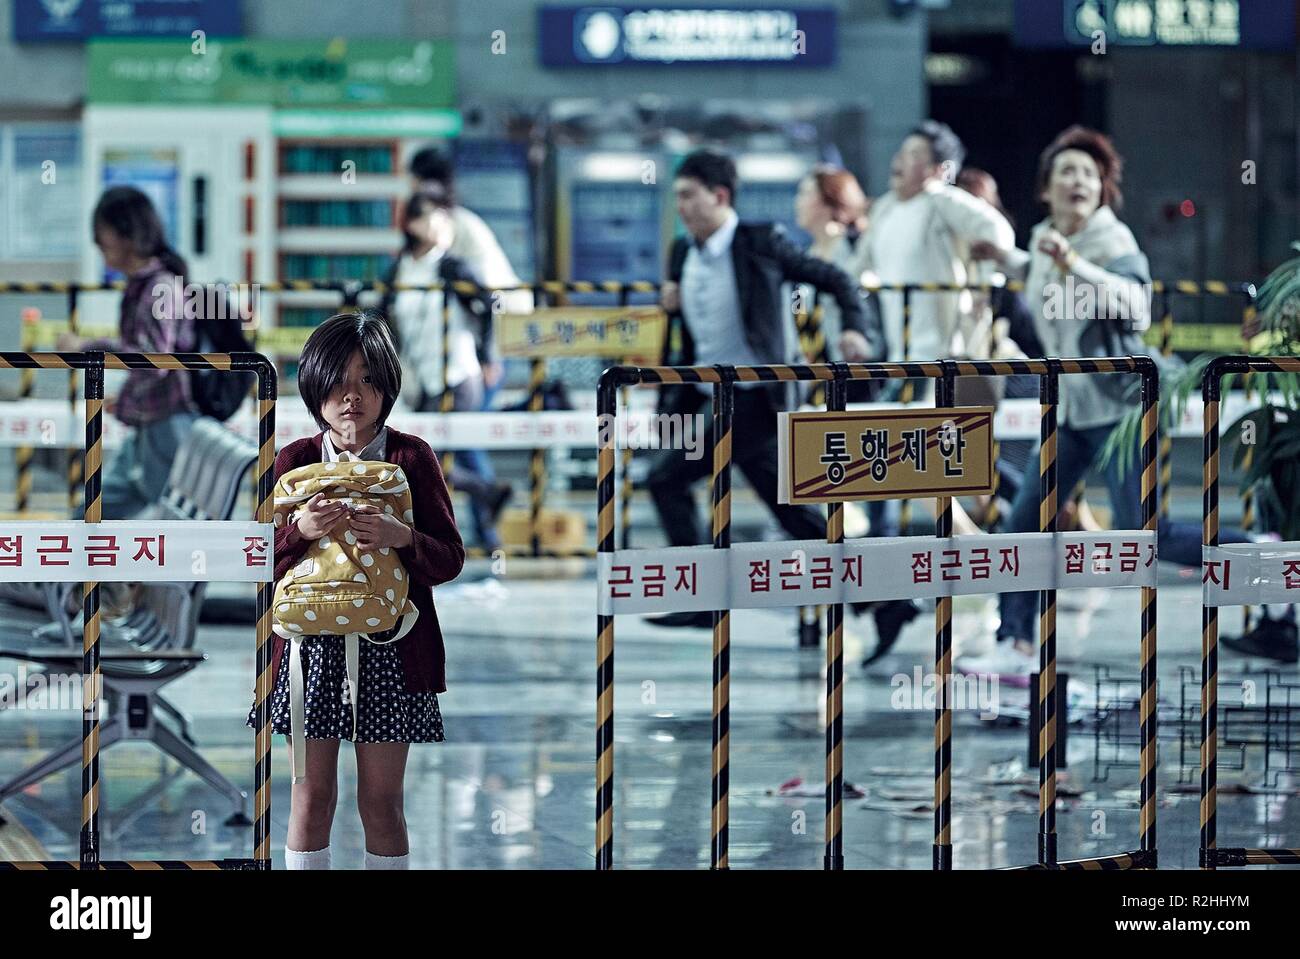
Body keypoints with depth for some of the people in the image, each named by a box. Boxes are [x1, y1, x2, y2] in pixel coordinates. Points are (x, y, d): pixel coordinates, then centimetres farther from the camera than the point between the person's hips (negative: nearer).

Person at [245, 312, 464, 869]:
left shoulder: (412, 456, 1)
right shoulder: (295, 460, 5)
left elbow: (450, 558, -1)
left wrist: (402, 537, -21)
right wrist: (300, 530, -18)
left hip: (388, 648, -1)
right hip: (311, 644, 1)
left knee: (381, 802, 4)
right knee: (311, 798, 4)